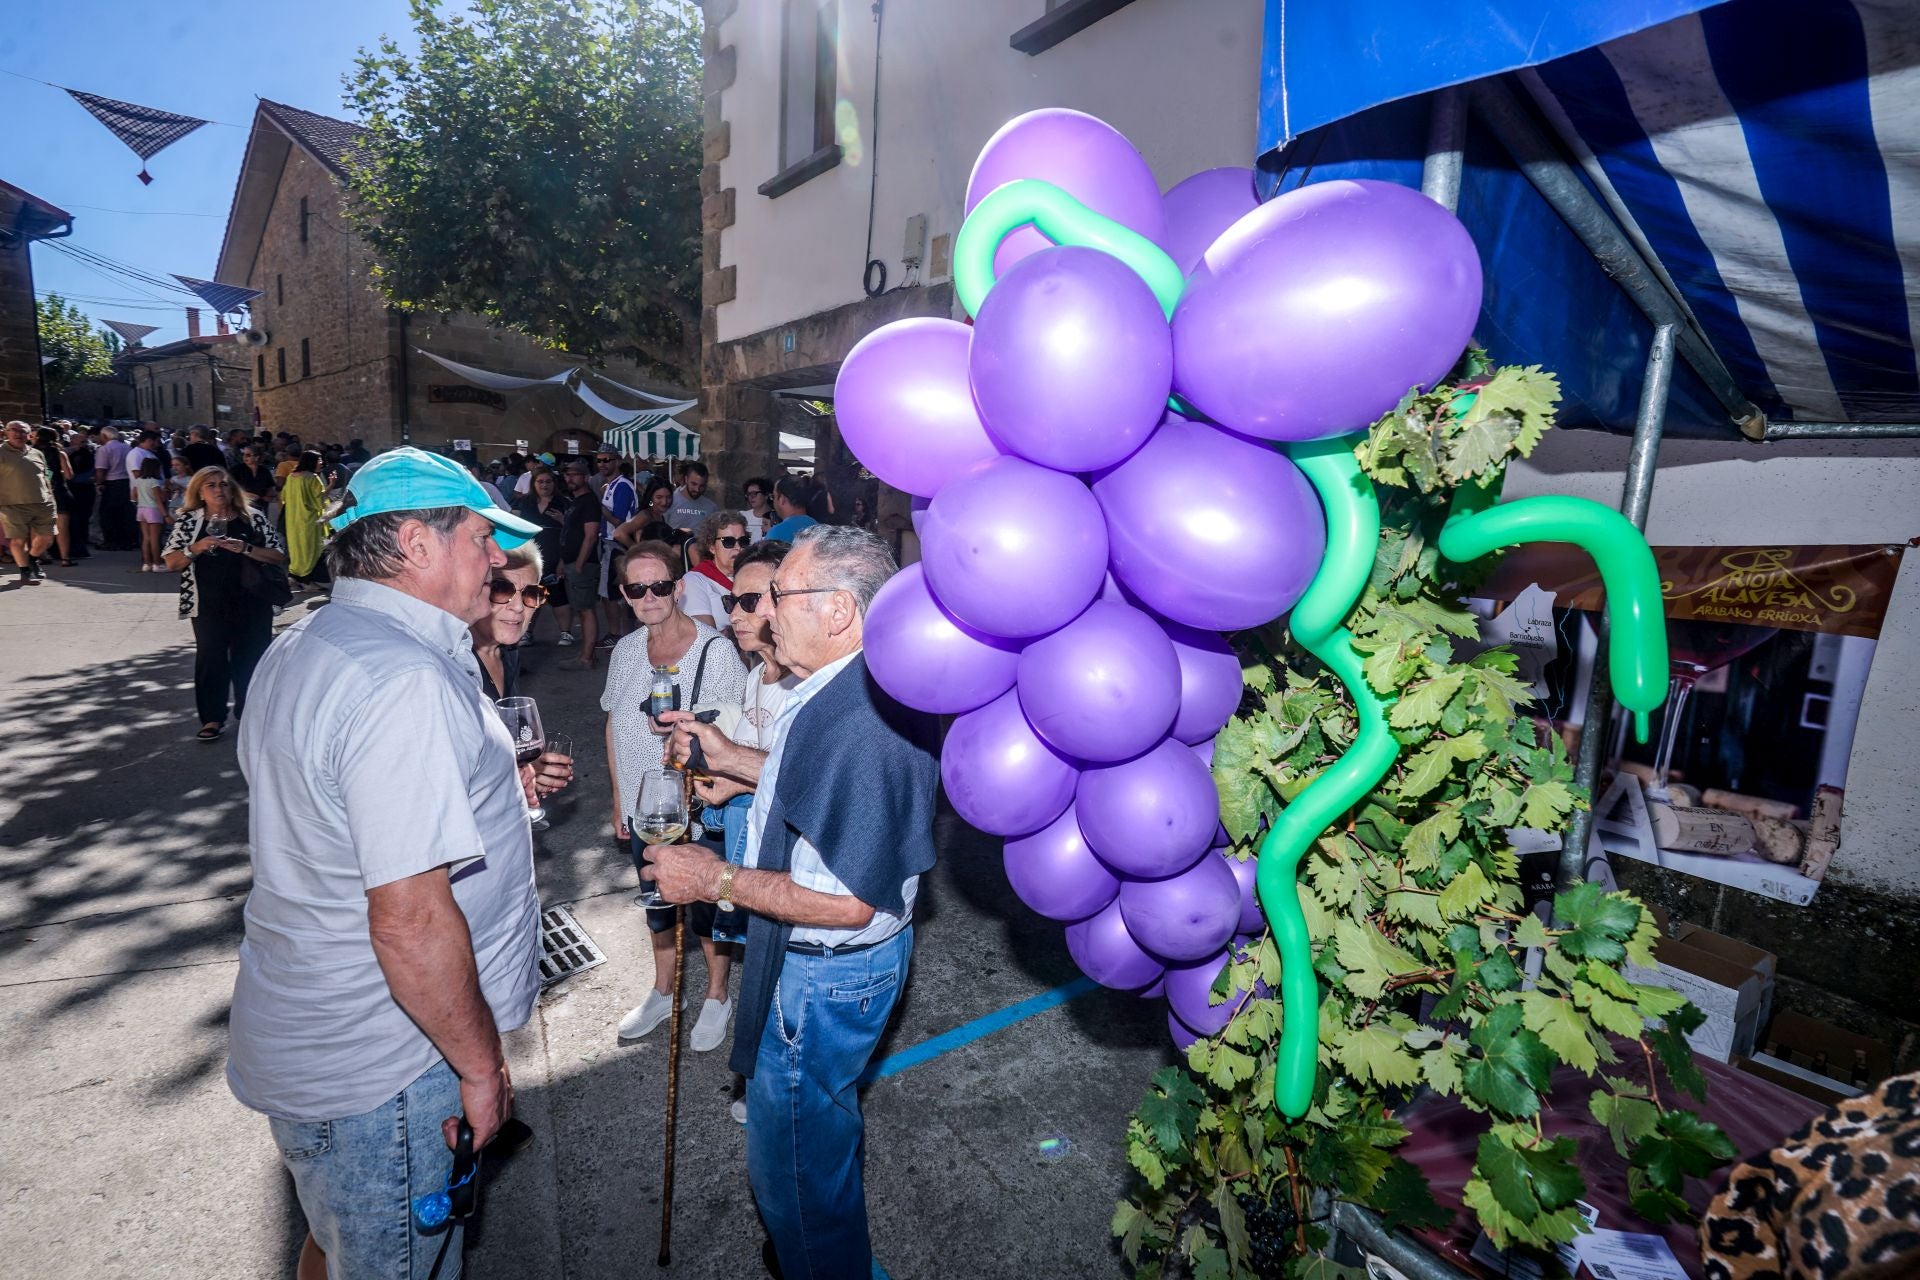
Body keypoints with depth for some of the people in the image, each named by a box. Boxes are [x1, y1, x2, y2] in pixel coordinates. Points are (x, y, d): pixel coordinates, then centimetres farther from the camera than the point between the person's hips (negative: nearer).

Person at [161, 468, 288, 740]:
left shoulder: (253, 517, 1)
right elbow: (172, 562, 4)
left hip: (251, 603, 0)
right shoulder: (189, 521, 4)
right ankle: (213, 718, 11)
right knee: (210, 658, 3)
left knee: (251, 657, 6)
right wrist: (195, 548, -14)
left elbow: (279, 557, -3)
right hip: (208, 605, 1)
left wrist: (245, 548, -17)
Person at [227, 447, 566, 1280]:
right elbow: (410, 923, -30)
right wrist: (482, 1066, -17)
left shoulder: (302, 648, 5)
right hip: (377, 1075, -9)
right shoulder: (404, 679, -28)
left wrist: (501, 790, 11)